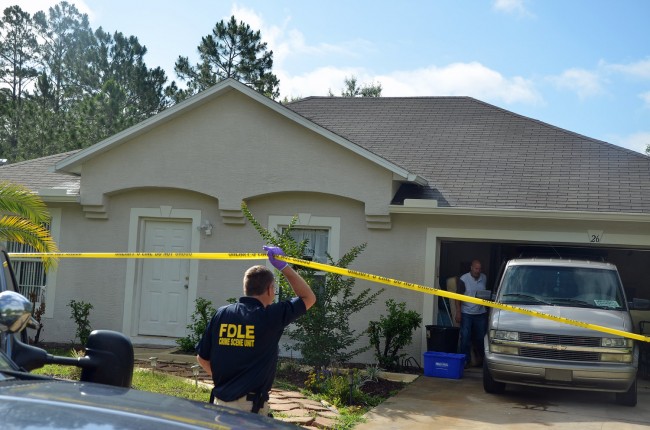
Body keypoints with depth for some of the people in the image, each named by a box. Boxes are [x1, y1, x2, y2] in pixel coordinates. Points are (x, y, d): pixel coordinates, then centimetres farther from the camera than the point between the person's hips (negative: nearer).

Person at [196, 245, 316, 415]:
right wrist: (283, 265, 8)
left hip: (220, 400, 5)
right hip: (250, 406, -5)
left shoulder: (221, 314, 2)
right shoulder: (271, 316, -9)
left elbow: (202, 358, 9)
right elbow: (308, 298, 6)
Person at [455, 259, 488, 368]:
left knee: (481, 337, 10)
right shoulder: (464, 279, -8)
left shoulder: (484, 278, 5)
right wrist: (458, 312, -13)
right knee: (465, 338, -2)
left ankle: (481, 357, 29)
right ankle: (466, 360, 6)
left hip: (481, 313, 4)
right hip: (467, 313, -4)